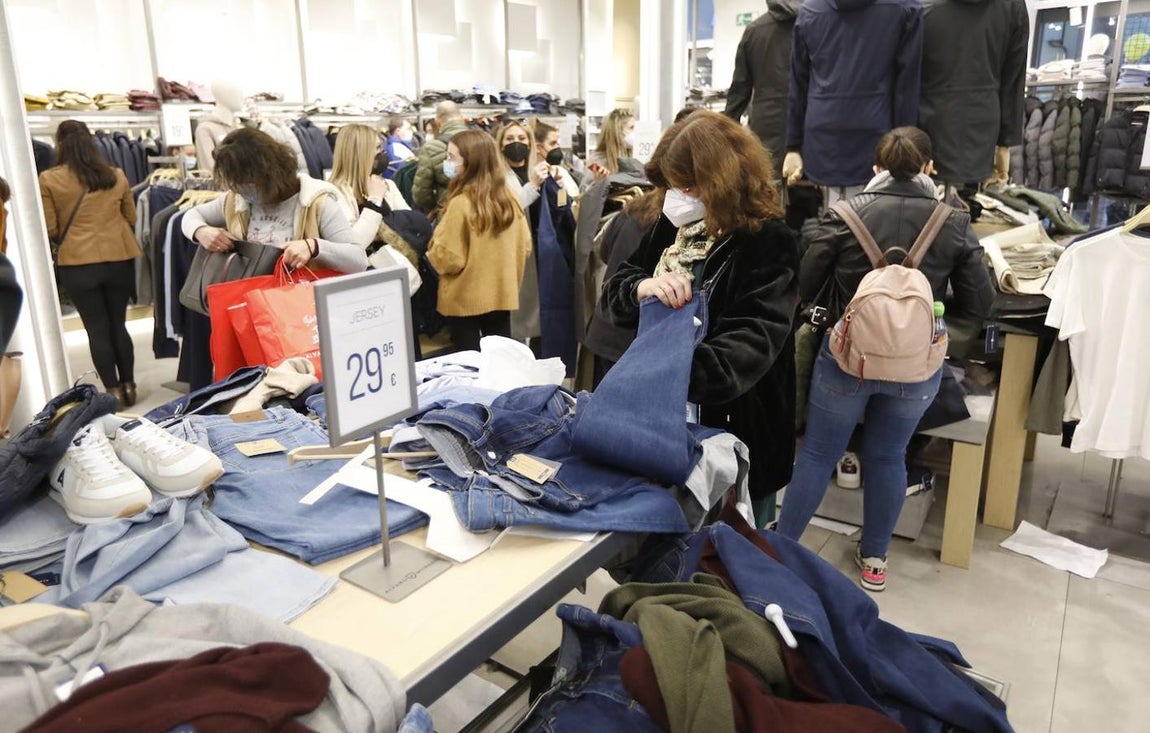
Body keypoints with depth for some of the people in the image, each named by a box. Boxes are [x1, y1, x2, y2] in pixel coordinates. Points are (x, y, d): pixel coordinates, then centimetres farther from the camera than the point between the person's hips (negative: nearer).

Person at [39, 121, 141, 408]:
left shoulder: (49, 180, -5)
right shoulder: (116, 175, 3)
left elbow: (50, 229, -2)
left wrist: (69, 238, 18)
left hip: (78, 263, -3)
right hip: (120, 259, 3)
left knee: (97, 329, 6)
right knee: (118, 324, 13)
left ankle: (113, 390, 9)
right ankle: (128, 386, 18)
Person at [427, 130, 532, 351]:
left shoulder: (461, 203, -19)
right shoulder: (509, 198, 0)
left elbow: (448, 258, -18)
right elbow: (524, 246, 7)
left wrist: (430, 252, 2)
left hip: (464, 299, -6)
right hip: (501, 296, 6)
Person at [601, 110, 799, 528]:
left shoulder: (768, 242, -16)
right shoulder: (672, 226, 3)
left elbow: (753, 341, -29)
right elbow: (613, 293, 3)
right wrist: (643, 287, -21)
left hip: (733, 434, -5)